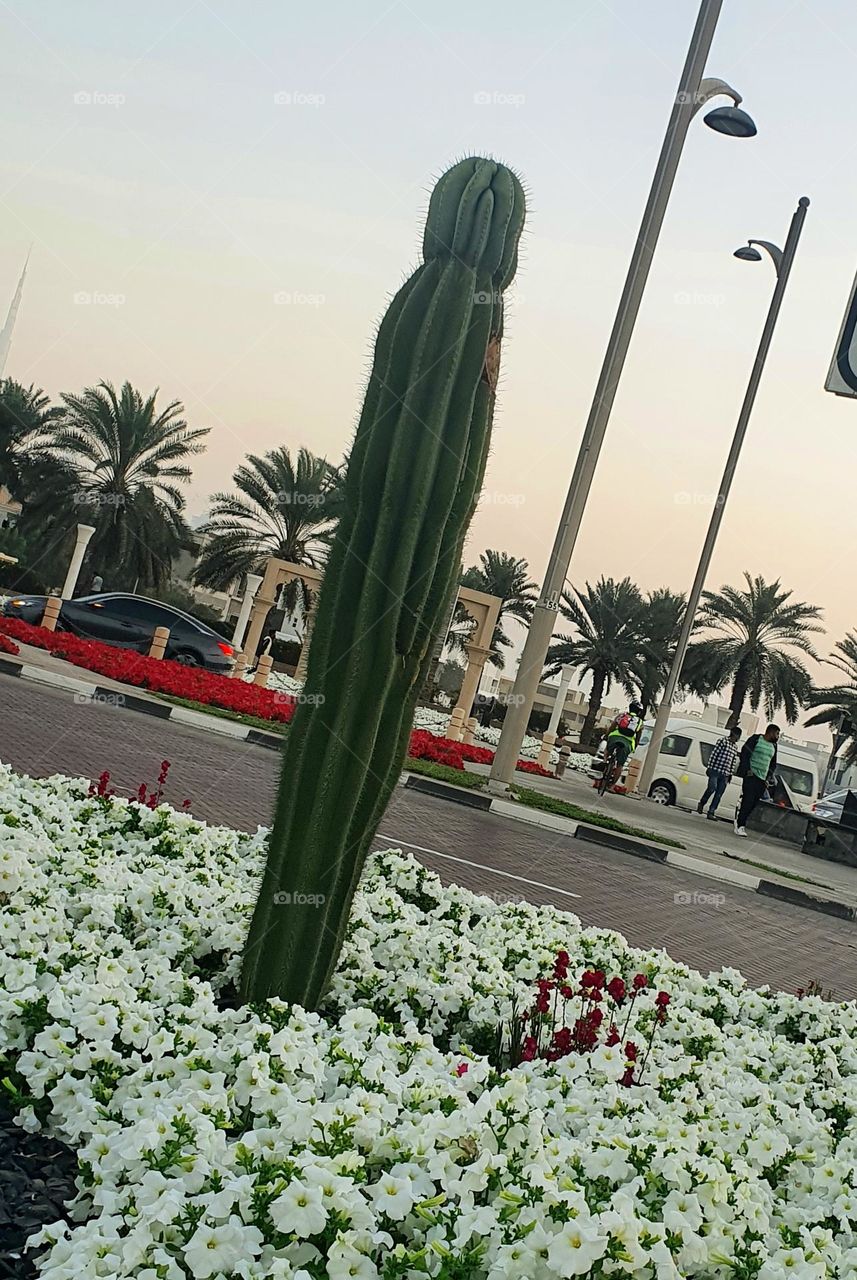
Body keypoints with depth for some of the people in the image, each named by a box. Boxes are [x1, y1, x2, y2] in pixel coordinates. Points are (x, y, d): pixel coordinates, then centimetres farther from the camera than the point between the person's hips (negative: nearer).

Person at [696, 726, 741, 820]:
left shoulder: (735, 748, 16)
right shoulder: (723, 741, -1)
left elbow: (734, 762, 18)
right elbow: (714, 754, -4)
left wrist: (730, 774, 11)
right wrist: (709, 767, -8)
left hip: (725, 774, 6)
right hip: (715, 770, -5)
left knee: (719, 795, 1)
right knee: (712, 788, -19)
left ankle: (711, 812, 4)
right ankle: (701, 804, 4)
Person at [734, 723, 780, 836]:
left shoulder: (773, 746, 18)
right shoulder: (756, 739, -1)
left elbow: (773, 765, 23)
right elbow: (744, 753, -5)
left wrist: (769, 779, 11)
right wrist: (747, 769, -12)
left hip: (762, 780, 6)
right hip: (751, 775, -6)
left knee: (753, 804, -1)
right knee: (748, 800, -13)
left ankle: (739, 821, 8)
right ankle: (740, 825, -12)